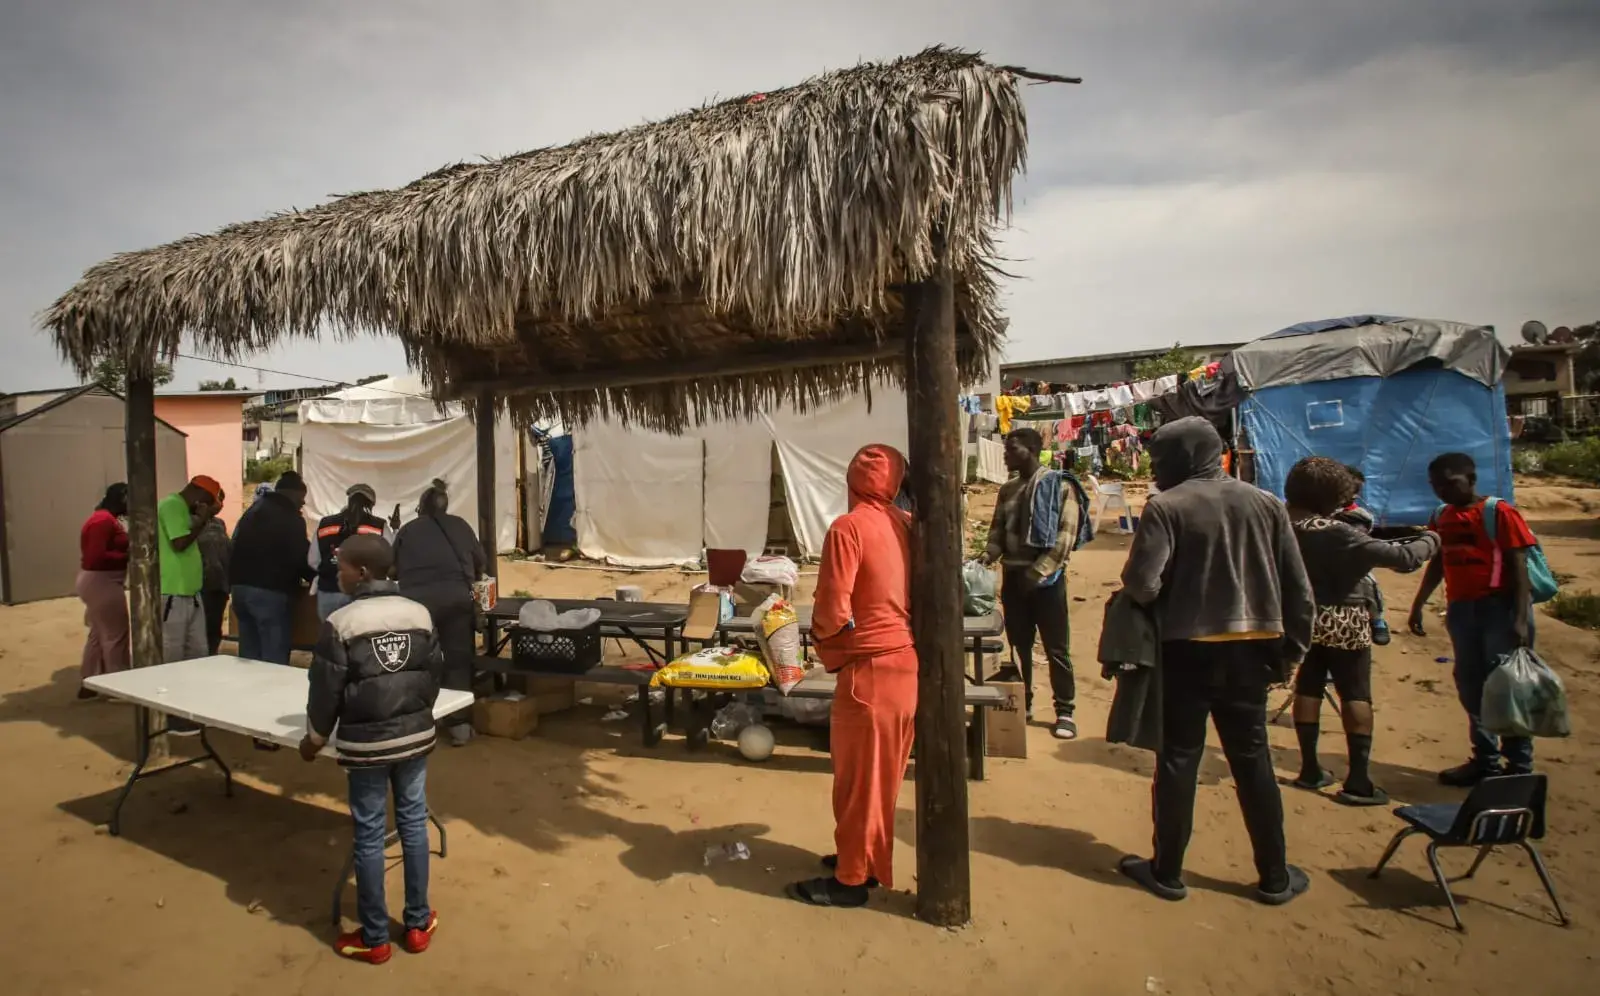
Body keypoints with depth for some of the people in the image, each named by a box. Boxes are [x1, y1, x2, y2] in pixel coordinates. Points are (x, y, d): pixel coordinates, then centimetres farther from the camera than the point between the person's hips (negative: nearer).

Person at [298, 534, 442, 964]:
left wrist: (315, 738, 9)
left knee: (369, 835, 8)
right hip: (416, 735, 4)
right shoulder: (420, 613, -1)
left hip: (366, 743, -4)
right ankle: (418, 924, 26)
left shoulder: (341, 622, -12)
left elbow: (326, 690, -7)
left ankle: (374, 939, 21)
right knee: (414, 823, 14)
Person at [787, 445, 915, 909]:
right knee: (883, 773, 20)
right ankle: (868, 858, 35)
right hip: (908, 663, 7)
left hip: (870, 669, -7)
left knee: (857, 777, 7)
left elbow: (832, 610, -18)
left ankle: (851, 878, 20)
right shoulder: (907, 524, 3)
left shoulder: (848, 528, -16)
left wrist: (825, 643, 1)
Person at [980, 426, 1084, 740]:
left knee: (1056, 648, 2)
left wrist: (1038, 571, -17)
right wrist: (987, 556, -8)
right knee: (1019, 646, 12)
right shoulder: (1007, 490, 12)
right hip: (1012, 576, 5)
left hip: (1046, 577, -5)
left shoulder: (1058, 485, -5)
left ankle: (1065, 711, 13)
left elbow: (1065, 534, -12)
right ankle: (1022, 704, 25)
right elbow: (998, 530, 11)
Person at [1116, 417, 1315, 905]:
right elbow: (1298, 588, 4)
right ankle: (1274, 876, 27)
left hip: (1188, 648, -4)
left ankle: (1167, 871, 19)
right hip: (1250, 649, 4)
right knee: (1252, 759, 16)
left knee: (1178, 758, 8)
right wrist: (1290, 649, 12)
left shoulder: (1165, 507, -11)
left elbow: (1142, 584, -19)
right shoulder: (1264, 503, 3)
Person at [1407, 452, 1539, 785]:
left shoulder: (1499, 513, -10)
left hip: (1500, 607, -6)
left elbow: (1518, 567, -12)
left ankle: (1519, 766, 11)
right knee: (1471, 685, 12)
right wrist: (1419, 604, 15)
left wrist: (1520, 618, -18)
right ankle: (1485, 760, 25)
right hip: (1460, 608, 6)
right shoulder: (1441, 517, 9)